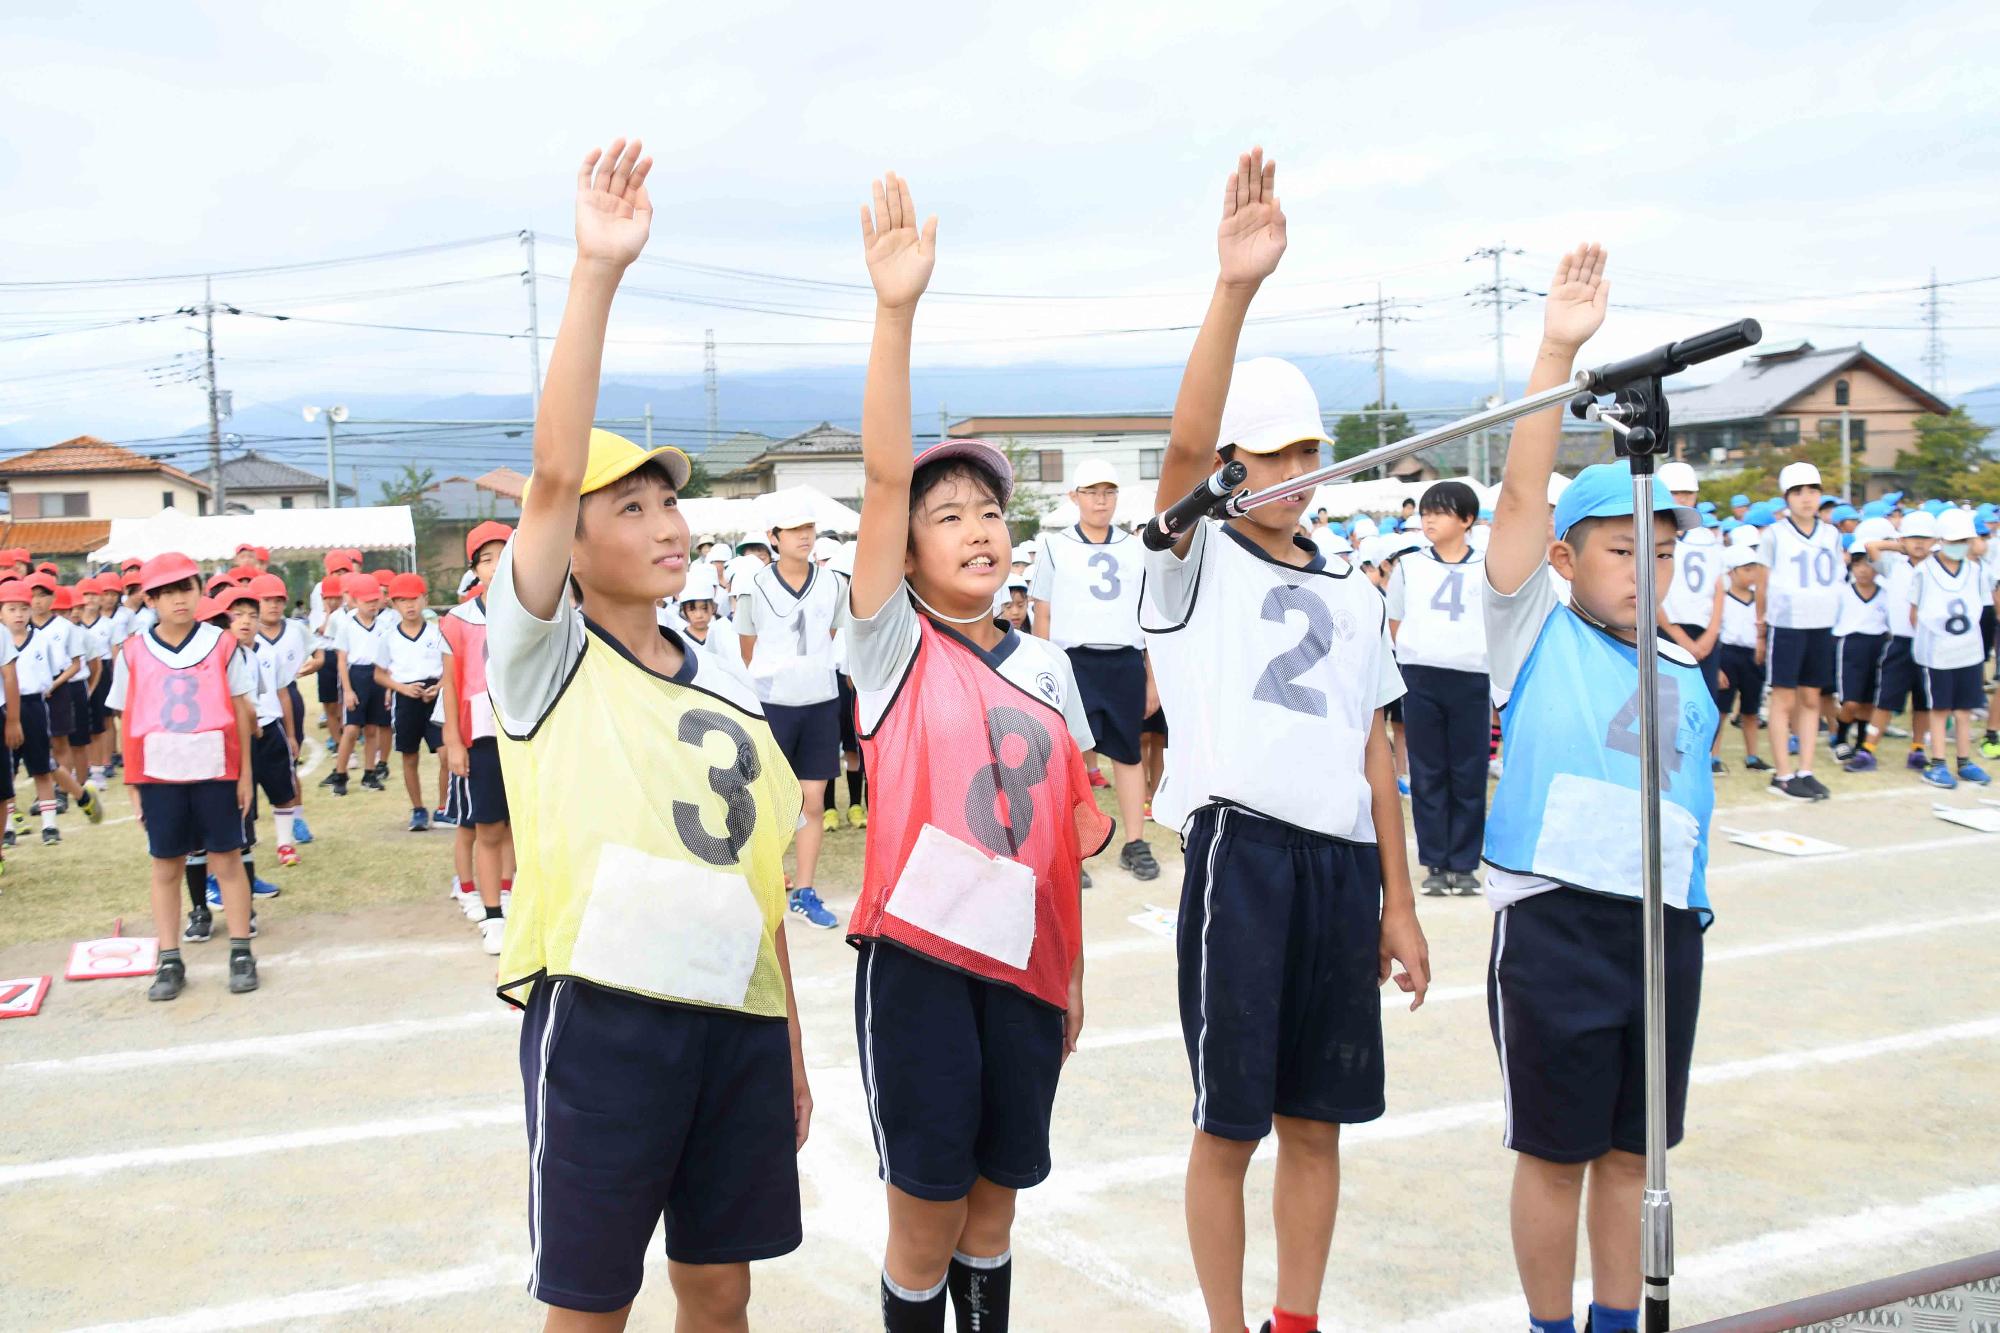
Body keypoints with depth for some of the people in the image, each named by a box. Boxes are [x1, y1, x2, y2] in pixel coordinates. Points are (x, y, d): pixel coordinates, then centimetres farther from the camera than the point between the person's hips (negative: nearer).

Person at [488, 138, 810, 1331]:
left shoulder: (733, 698, 12)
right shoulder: (546, 660, -3)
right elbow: (554, 471, -18)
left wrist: (793, 1051, 14)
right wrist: (598, 270, -24)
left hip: (740, 1019, 5)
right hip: (601, 1015, -5)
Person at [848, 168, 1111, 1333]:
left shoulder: (1044, 666, 8)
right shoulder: (893, 647, -5)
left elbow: (1064, 824, 12)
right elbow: (885, 475, -17)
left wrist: (1073, 969, 13)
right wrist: (898, 308, -26)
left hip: (1027, 962, 4)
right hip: (918, 954, -4)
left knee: (994, 1200, 16)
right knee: (925, 1218, 6)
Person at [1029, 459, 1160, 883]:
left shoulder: (1135, 549, 12)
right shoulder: (1055, 547, 7)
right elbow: (1043, 615, 7)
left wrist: (1153, 676, 10)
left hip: (1125, 662, 2)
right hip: (1074, 661, -2)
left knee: (1128, 752, 8)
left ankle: (1135, 844, 14)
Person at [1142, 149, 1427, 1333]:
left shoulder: (1354, 594, 16)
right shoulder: (1193, 562, 2)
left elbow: (1375, 752, 15)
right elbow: (1185, 443, -18)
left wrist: (1400, 900, 11)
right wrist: (1236, 286, -30)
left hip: (1344, 862, 5)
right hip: (1243, 853, -4)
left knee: (1315, 1122, 13)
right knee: (1231, 1125, 4)